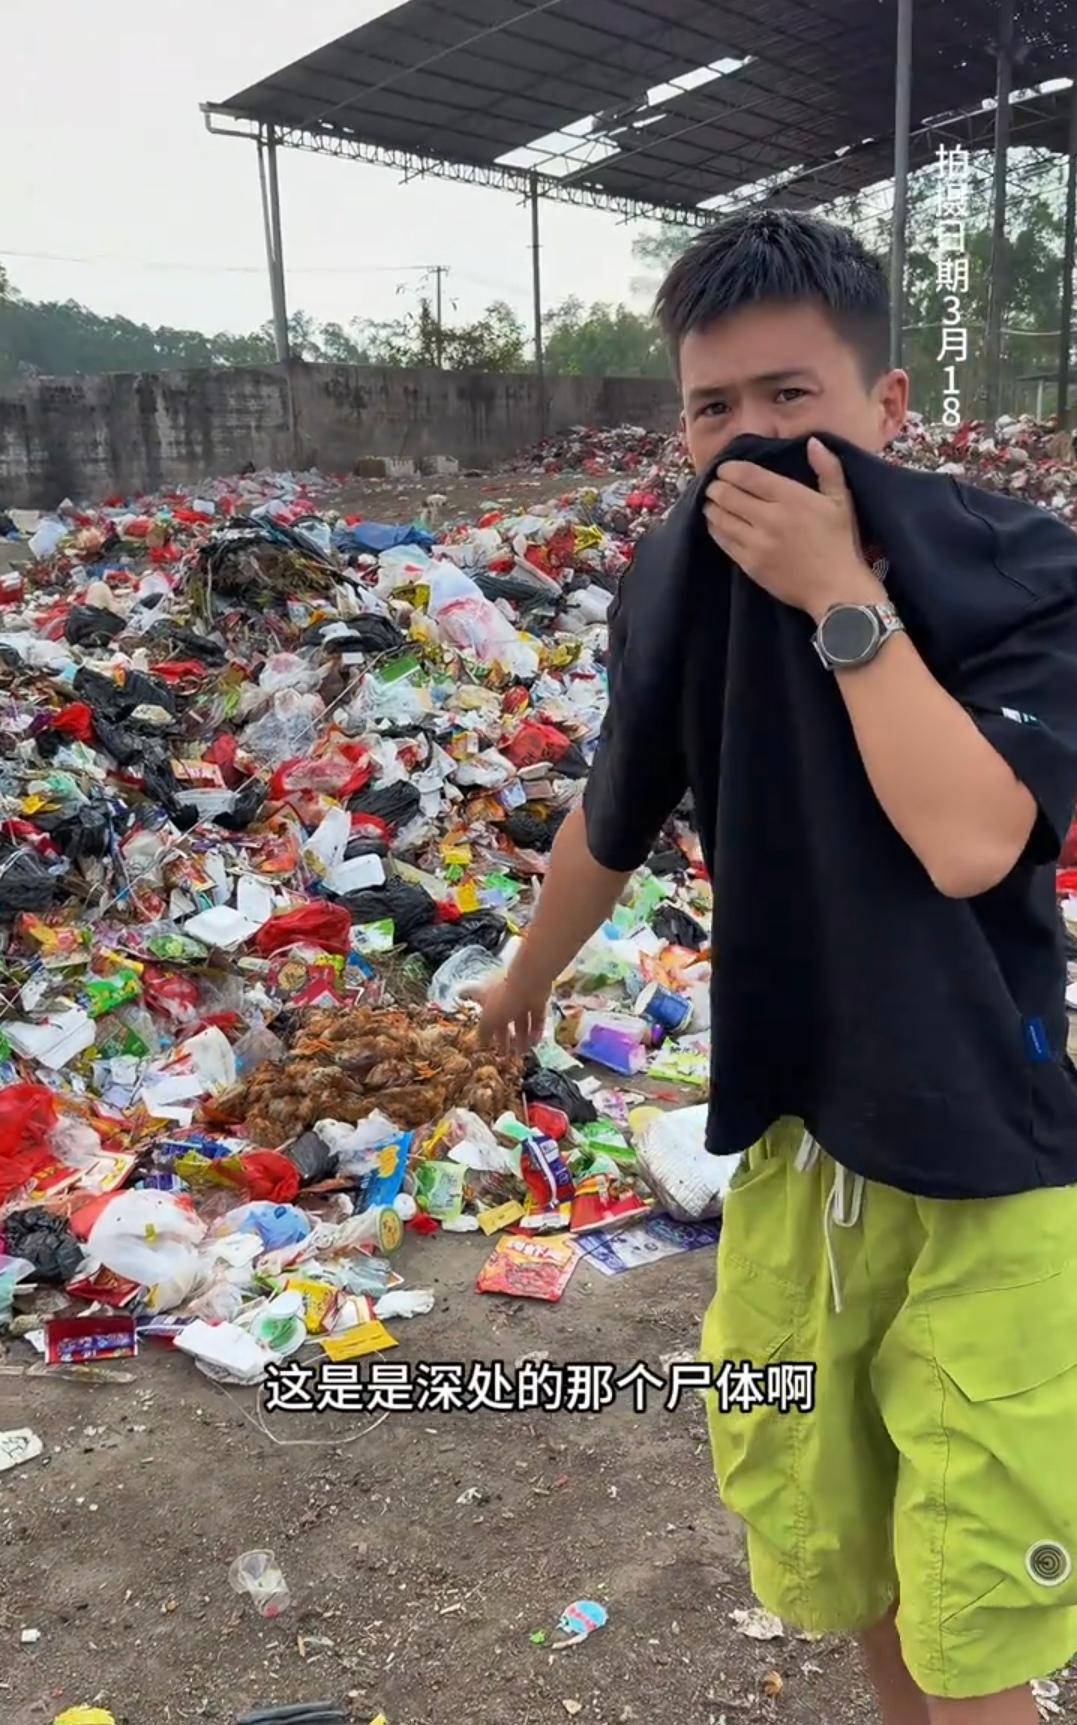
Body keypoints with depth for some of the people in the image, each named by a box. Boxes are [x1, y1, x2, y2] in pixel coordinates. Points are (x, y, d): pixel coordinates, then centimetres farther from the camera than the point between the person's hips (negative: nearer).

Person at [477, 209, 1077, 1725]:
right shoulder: (680, 586, -6)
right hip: (791, 1132, 4)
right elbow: (614, 818, 10)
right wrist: (527, 977, 24)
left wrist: (840, 597, -26)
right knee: (826, 1537, 22)